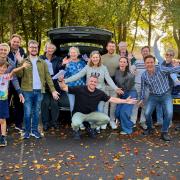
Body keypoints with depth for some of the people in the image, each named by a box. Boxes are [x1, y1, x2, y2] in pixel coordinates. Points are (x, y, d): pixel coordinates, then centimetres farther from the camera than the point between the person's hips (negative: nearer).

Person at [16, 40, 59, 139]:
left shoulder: (42, 62, 10)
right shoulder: (24, 61, 5)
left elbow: (47, 76, 6)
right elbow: (19, 75, -8)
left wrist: (53, 90, -1)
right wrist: (19, 62, -19)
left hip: (39, 91, 2)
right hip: (27, 91, -2)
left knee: (36, 112, 10)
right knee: (28, 112, 1)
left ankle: (35, 130, 20)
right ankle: (27, 131, 14)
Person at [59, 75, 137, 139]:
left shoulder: (100, 93, -7)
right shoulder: (80, 89, -16)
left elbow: (112, 99, -1)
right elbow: (64, 88, -14)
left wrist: (125, 101, -7)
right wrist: (61, 81, -35)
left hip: (91, 113, 4)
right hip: (79, 113, -4)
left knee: (106, 119, -16)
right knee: (76, 124, -37)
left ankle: (91, 127, 14)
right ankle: (76, 131, 6)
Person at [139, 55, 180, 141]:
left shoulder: (161, 69, -20)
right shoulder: (144, 75, -8)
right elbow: (143, 88, 6)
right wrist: (142, 99, 6)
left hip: (166, 95, -2)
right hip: (153, 96, 3)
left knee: (169, 113, -19)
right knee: (147, 113, -7)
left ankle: (164, 132, 3)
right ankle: (150, 128, 23)